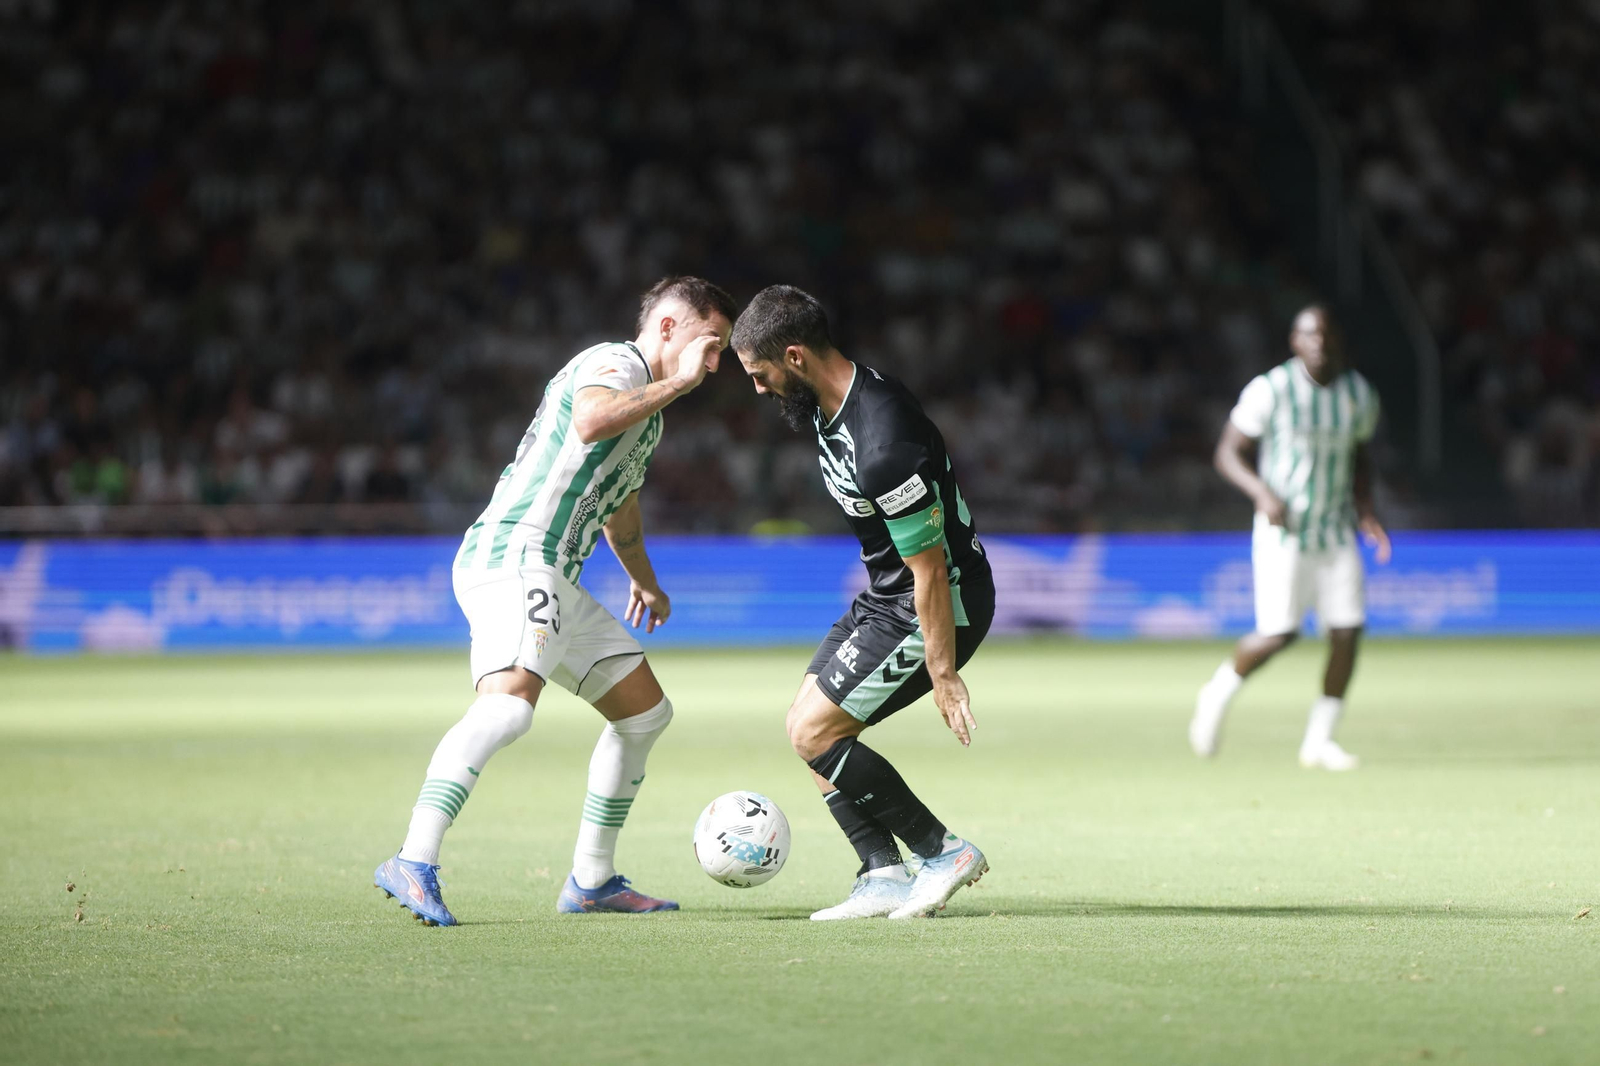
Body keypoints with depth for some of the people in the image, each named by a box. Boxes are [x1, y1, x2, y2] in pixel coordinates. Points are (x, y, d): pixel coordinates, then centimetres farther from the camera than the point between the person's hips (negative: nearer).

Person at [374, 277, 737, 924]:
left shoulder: (649, 407, 25)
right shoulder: (615, 363, -6)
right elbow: (590, 421, -32)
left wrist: (642, 578, 56)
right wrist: (676, 382, -22)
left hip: (552, 579, 11)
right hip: (514, 556, -11)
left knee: (646, 712, 16)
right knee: (509, 702, -31)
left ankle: (591, 882, 20)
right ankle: (414, 864, -40)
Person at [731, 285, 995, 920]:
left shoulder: (883, 448, -31)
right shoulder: (835, 404, 0)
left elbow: (931, 570, -25)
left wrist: (942, 674, -19)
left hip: (940, 604, -10)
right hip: (885, 594, 10)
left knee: (814, 734, -10)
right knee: (807, 725, 6)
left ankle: (944, 853, -2)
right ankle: (884, 877, 4)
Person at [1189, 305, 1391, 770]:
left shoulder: (1360, 395, 4)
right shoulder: (1270, 391, -11)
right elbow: (1228, 453, -6)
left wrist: (1365, 511, 5)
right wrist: (1262, 493, -22)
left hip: (1337, 531, 5)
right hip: (1283, 530, -5)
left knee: (1348, 631, -6)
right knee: (1279, 634, -11)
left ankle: (1319, 740, 6)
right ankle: (1218, 694, 19)